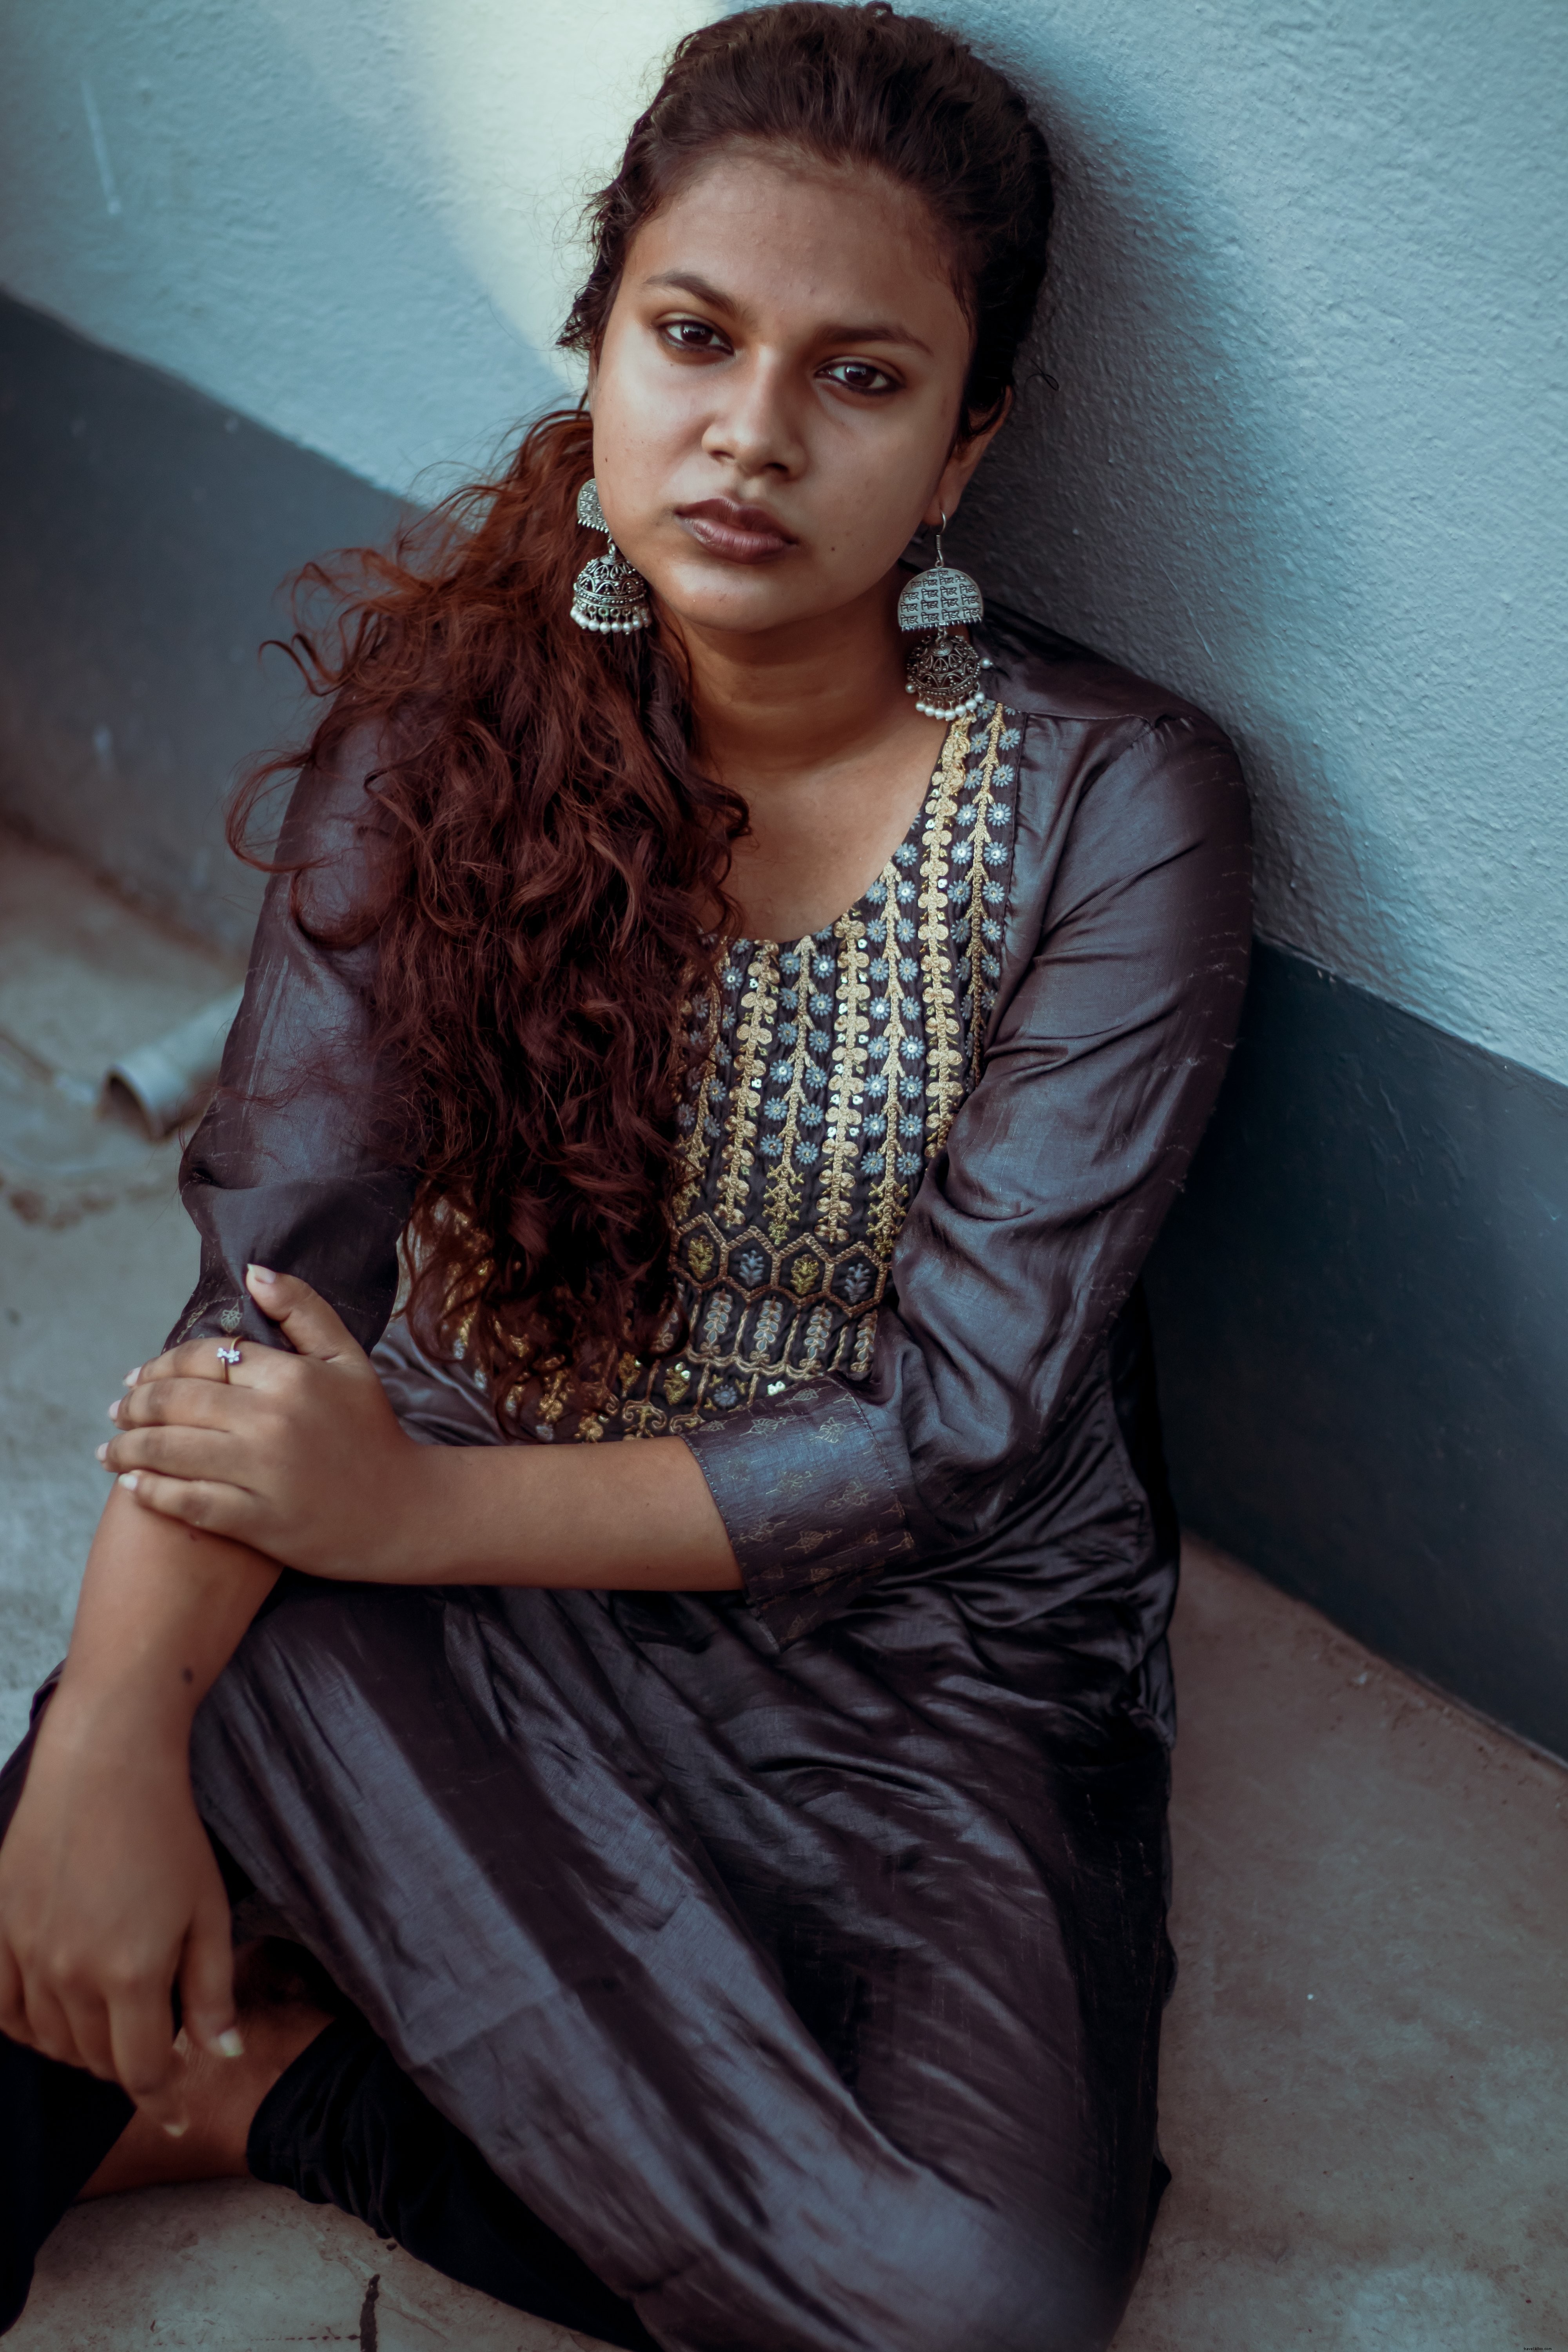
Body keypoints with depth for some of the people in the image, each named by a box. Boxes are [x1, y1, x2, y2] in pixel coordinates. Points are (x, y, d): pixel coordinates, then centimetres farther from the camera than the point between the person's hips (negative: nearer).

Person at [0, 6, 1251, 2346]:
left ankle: (271, 2083, -7)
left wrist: (415, 1508, -19)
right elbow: (275, 1246, -11)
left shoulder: (1119, 807, -12)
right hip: (459, 1549, 0)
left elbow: (951, 1426, -14)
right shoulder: (459, 698, -4)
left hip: (931, 1649, 0)